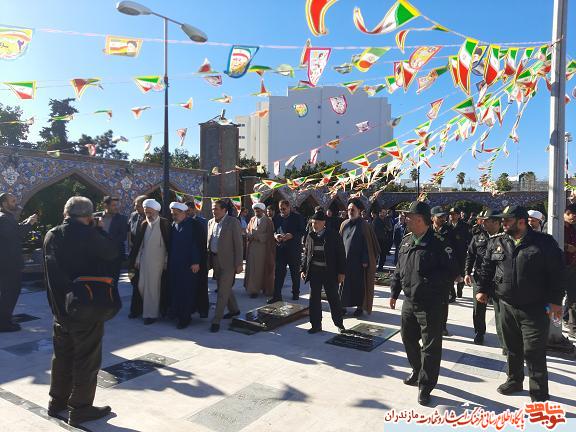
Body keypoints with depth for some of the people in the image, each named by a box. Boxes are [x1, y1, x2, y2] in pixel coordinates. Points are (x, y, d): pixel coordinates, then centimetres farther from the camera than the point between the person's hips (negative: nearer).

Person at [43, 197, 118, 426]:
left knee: (62, 354, 21)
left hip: (60, 306, 7)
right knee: (87, 358, 6)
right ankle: (80, 408, 16)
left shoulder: (51, 235, 2)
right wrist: (99, 229, -2)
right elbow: (113, 251, -12)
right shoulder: (86, 234, -20)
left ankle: (57, 401, 35)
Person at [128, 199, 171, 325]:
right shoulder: (144, 224, 8)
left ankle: (151, 314, 12)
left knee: (153, 287, -1)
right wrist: (136, 259, 8)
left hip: (157, 261, -5)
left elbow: (168, 242, -6)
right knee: (142, 286, 8)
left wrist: (167, 260, -7)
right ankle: (149, 308, 30)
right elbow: (139, 243, 11)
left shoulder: (164, 223, -7)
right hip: (143, 260, 5)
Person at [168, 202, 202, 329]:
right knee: (174, 289, 6)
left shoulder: (195, 225, -7)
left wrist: (196, 262, -14)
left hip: (189, 265, -5)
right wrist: (169, 261, 9)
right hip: (174, 264, 5)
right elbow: (170, 243, 13)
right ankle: (177, 313, 20)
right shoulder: (173, 225, 9)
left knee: (187, 291, 0)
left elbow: (198, 245, -10)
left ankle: (185, 317, 10)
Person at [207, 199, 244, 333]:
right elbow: (209, 242, 13)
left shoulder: (233, 222, -10)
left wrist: (238, 264, -14)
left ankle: (216, 320, 1)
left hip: (228, 262, -7)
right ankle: (234, 310, 38)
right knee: (224, 288, 19)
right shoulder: (210, 222, 9)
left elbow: (238, 244, -12)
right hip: (215, 260, 7)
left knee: (223, 291, -5)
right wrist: (209, 261, 8)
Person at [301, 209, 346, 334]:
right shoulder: (310, 236, 5)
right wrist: (303, 269, 7)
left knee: (334, 299, 7)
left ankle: (339, 323, 23)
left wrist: (341, 272, -8)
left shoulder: (333, 235, -7)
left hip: (330, 272, -4)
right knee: (314, 299, 8)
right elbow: (306, 254, 12)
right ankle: (316, 325, 20)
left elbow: (341, 255, -5)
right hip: (314, 272, 4)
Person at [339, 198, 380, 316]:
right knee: (344, 283, 5)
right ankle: (343, 305, 14)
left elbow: (369, 244, -8)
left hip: (359, 261, -4)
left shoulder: (364, 225, -6)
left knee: (359, 284, 4)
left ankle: (360, 306, 17)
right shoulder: (344, 224, 7)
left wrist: (365, 260, -12)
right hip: (345, 260, 4)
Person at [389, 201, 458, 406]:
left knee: (430, 347, 4)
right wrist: (394, 292, 17)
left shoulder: (438, 243, -16)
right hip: (409, 302, 8)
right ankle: (418, 371, 44)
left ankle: (425, 386, 19)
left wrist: (429, 282, -23)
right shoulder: (406, 241, 7)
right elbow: (399, 269, 15)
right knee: (408, 339, 20)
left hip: (431, 305, -7)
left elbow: (451, 271, -22)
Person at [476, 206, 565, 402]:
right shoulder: (496, 242, 4)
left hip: (535, 309, -4)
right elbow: (487, 268, 13)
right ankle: (514, 381, 36)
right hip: (507, 306, 4)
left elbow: (557, 272, -7)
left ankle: (539, 395, 14)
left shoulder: (544, 242, -8)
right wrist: (482, 289, 9)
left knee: (534, 352, 0)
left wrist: (555, 300, -10)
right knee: (512, 348, 17)